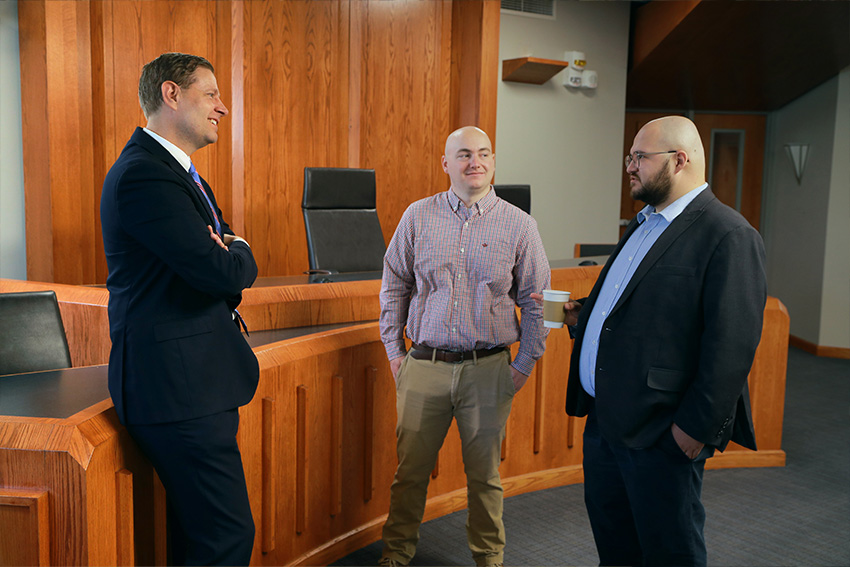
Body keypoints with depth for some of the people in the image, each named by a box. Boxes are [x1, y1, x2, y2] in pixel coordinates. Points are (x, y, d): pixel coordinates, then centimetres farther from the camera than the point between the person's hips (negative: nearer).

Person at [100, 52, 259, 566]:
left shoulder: (177, 172, 18)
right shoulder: (144, 174, -16)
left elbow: (236, 266, 19)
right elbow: (222, 272, -22)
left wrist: (227, 253, -5)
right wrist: (238, 252, 1)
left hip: (193, 379, 11)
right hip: (179, 385, -10)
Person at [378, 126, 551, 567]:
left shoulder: (519, 225, 1)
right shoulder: (418, 217, 3)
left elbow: (535, 301, 6)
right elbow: (394, 286, 11)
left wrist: (525, 364, 2)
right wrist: (393, 349, 8)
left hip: (488, 369, -1)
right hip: (424, 365, 1)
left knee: (484, 473, 11)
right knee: (411, 468, 10)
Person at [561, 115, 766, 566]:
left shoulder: (729, 236, -15)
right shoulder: (644, 223, 14)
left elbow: (732, 347, -20)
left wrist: (698, 428, -20)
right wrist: (582, 313, 8)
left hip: (658, 431, -8)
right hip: (603, 419, 9)